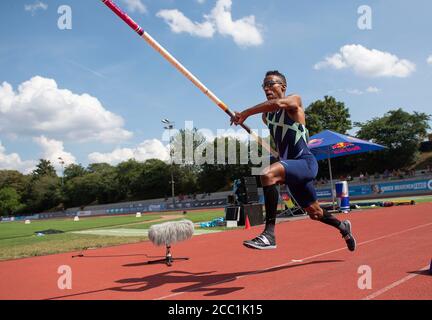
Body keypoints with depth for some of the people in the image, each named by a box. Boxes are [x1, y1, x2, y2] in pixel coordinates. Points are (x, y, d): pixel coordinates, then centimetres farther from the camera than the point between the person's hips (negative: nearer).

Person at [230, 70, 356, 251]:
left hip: (306, 163, -8)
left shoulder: (295, 101, -9)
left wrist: (245, 113, -35)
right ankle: (343, 227, 51)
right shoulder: (266, 115, 9)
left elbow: (278, 103, -34)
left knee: (268, 174, -36)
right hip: (290, 165, 8)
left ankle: (269, 234, -35)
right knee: (314, 213, 21)